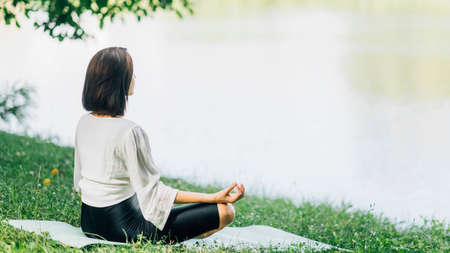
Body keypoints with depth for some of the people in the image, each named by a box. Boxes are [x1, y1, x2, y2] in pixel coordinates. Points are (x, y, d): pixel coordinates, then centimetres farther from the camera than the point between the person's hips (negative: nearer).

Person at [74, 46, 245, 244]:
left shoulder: (83, 122, 0)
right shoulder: (129, 132, -25)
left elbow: (79, 181, 11)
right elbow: (153, 191, -20)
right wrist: (214, 198, -20)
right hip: (122, 226, -9)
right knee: (225, 211, -8)